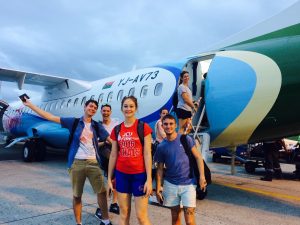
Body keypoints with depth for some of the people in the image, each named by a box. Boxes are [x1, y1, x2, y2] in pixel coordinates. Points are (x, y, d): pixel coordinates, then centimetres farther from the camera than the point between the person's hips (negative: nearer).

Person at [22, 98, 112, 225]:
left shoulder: (97, 126, 7)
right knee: (77, 195, 10)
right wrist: (30, 105, -1)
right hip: (77, 163, -1)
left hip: (93, 163, 2)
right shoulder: (74, 122, 1)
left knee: (102, 192, 3)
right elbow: (51, 117, 0)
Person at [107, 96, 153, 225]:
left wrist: (149, 179, -12)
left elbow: (147, 154, -8)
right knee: (123, 214, 13)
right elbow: (113, 155, 8)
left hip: (139, 175, -3)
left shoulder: (143, 127, -6)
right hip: (121, 175, 4)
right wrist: (109, 178, 8)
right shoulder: (116, 130, 5)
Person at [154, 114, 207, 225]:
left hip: (188, 184, -2)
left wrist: (202, 176, -9)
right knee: (175, 216, 14)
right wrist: (158, 188, 1)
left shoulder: (186, 139, -4)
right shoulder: (161, 147, 1)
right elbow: (160, 168, 5)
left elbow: (198, 157, -2)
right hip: (170, 184, 2)